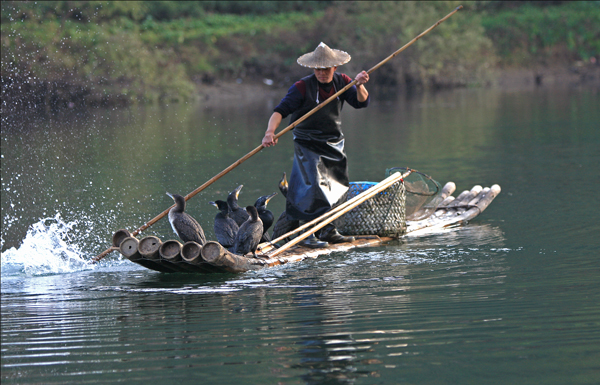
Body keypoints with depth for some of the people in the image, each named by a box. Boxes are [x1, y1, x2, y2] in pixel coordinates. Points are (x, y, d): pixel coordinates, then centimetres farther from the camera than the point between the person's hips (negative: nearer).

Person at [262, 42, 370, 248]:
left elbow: (361, 102, -7)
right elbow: (280, 110, -23)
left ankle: (328, 231, 26)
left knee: (335, 188, 13)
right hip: (309, 145, -6)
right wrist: (270, 132, -40)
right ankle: (307, 235, -14)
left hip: (334, 144, 6)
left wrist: (359, 86, -28)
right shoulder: (302, 87, -16)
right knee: (313, 187, -17)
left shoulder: (341, 82, -1)